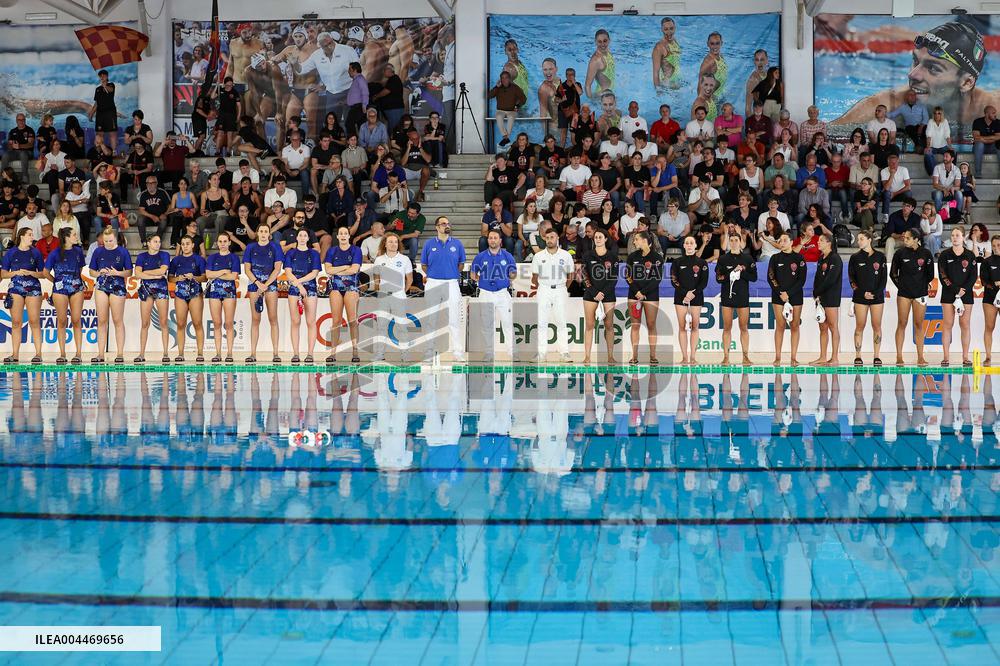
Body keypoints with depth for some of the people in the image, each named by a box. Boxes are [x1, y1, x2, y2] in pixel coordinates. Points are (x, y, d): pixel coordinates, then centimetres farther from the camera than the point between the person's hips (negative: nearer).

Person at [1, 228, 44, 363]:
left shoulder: (35, 252, 7)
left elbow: (43, 274, 8)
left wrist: (30, 273, -9)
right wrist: (16, 272, -10)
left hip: (33, 288, -1)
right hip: (15, 288, 1)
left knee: (34, 321, -6)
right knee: (16, 322, 0)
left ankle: (38, 353, -6)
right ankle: (15, 354, 2)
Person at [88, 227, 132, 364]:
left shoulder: (123, 252, 0)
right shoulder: (98, 252, 6)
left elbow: (129, 272, 2)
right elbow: (92, 272, 11)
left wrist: (117, 273, -15)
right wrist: (100, 273, -9)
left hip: (117, 287, -2)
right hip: (101, 286, 2)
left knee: (118, 321, 0)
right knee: (101, 321, 2)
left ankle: (120, 353, 3)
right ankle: (100, 354, 5)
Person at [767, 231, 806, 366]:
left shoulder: (799, 258, 2)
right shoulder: (775, 258, 6)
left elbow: (802, 279, -2)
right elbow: (770, 278, 2)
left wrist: (788, 293, -10)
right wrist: (781, 293, -9)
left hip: (795, 296, 0)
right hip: (778, 296, 0)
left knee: (794, 326, 0)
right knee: (780, 326, -3)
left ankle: (793, 358, 1)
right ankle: (777, 357, -2)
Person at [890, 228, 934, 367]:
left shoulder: (926, 253, -2)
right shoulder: (900, 253, -1)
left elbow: (930, 275, 6)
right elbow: (893, 273, 10)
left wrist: (922, 285, 11)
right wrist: (900, 285, 9)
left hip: (920, 293, 0)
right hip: (903, 293, 0)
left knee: (919, 325, 3)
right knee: (902, 324, -1)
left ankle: (920, 357, 6)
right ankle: (899, 357, 1)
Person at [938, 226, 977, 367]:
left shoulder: (970, 255, 6)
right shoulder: (945, 255, 4)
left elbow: (974, 276, 2)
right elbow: (942, 275, -2)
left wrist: (964, 289, -12)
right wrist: (955, 289, -11)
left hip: (966, 293, 1)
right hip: (948, 294, -1)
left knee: (965, 324, 0)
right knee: (947, 324, -3)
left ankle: (965, 358, 2)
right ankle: (945, 357, -3)